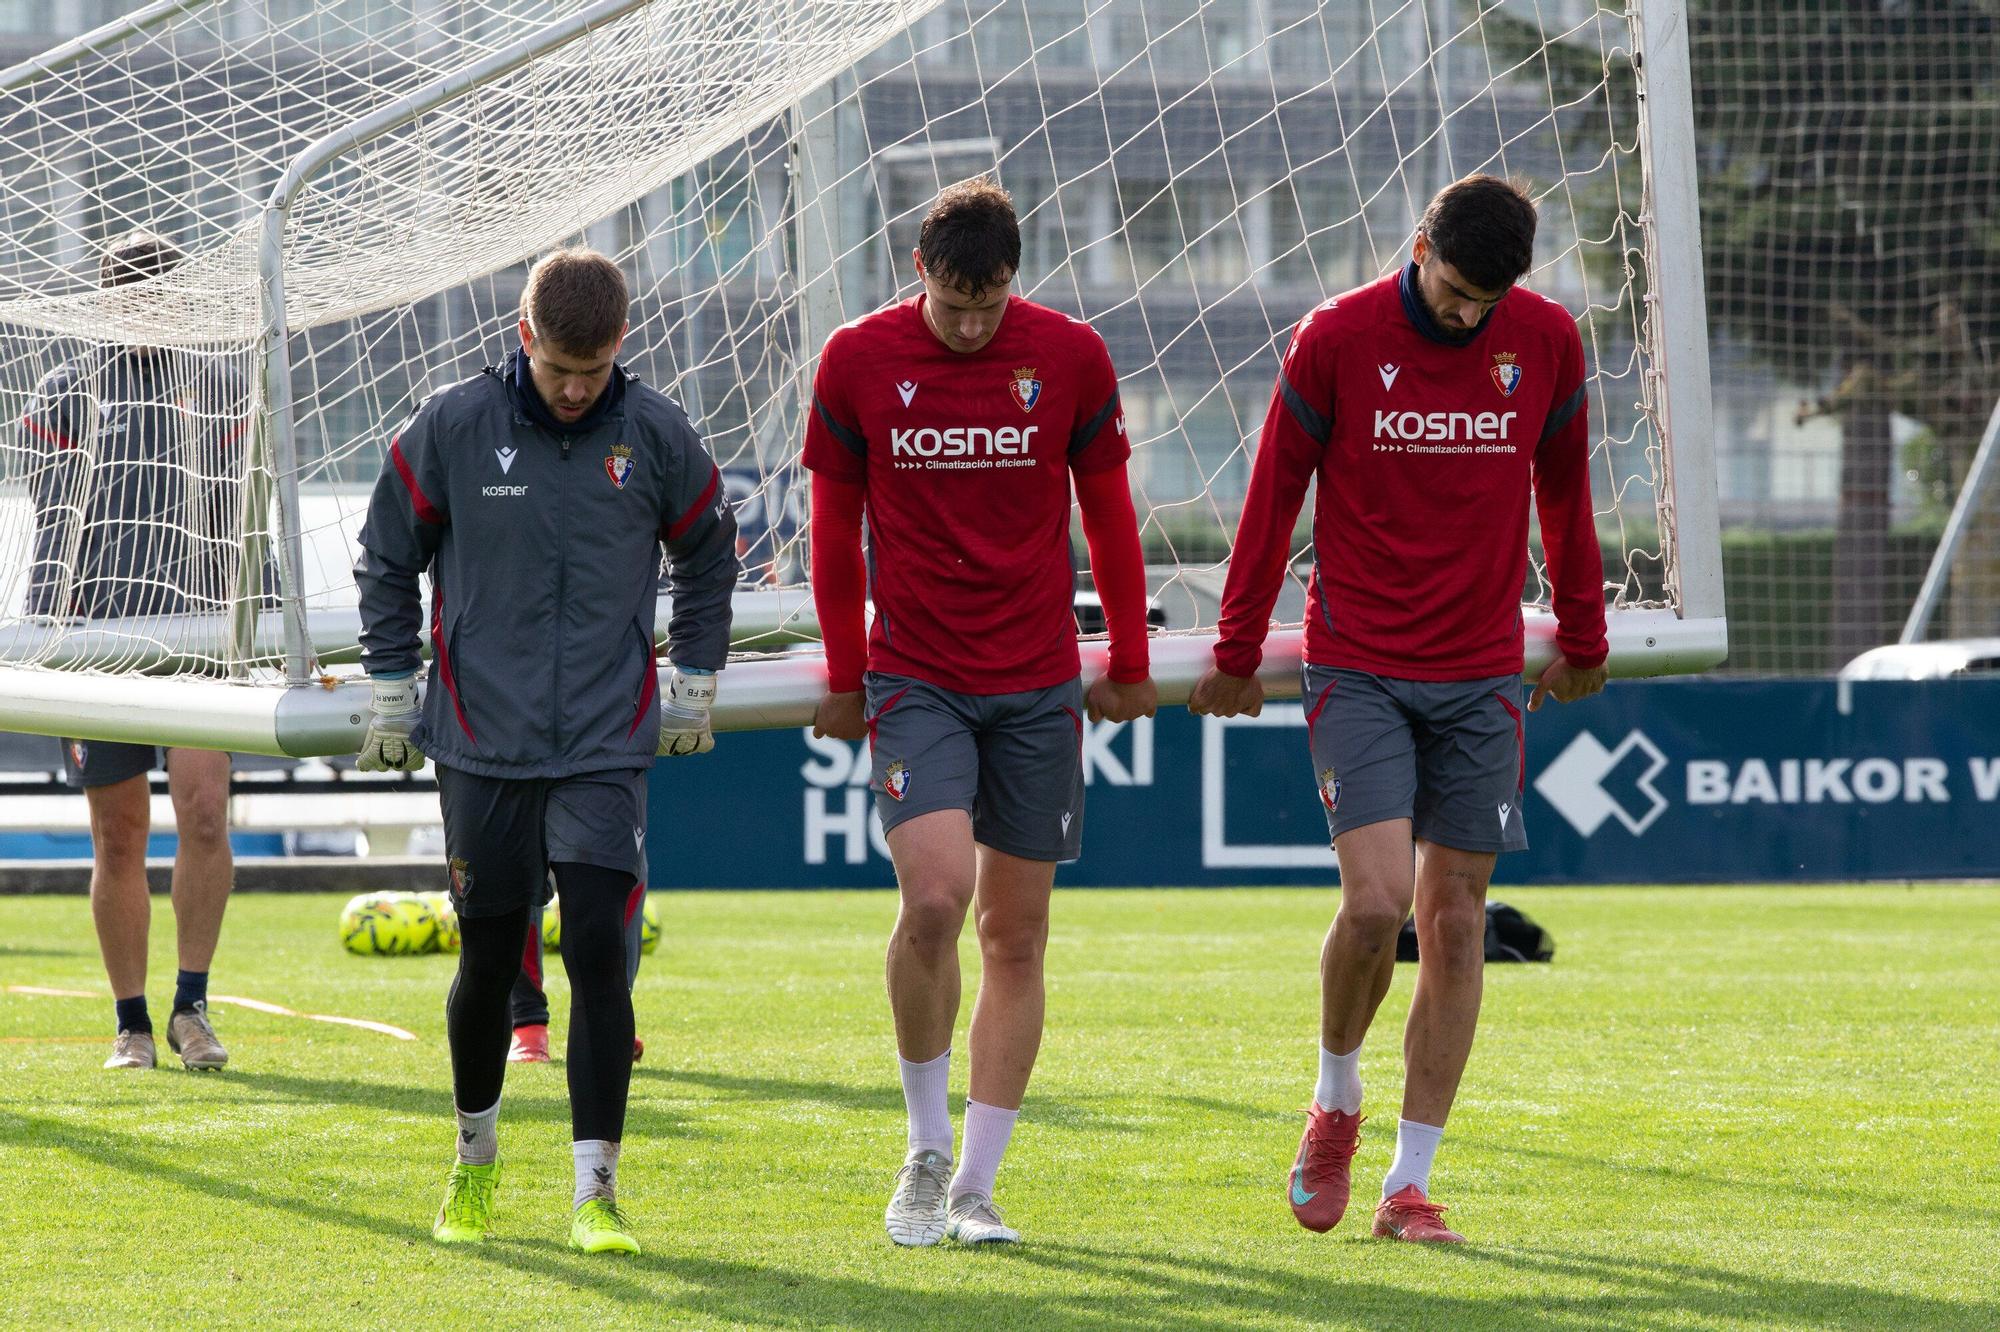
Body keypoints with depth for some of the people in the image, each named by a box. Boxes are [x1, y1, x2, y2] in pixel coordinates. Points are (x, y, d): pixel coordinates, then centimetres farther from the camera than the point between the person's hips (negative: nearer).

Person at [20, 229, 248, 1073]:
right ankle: (132, 1026, 12)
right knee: (118, 838, 3)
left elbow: (237, 521, 15)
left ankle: (191, 1005, -6)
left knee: (204, 810, -16)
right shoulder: (64, 394, 5)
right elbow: (51, 527, 2)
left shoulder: (219, 389, 10)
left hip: (197, 628, 1)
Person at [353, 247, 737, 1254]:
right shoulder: (450, 429, -5)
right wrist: (391, 695, 7)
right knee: (489, 957, 6)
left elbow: (709, 557, 16)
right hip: (482, 744, 0)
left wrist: (694, 685, 16)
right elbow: (386, 560, 7)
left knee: (597, 947, -11)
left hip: (606, 745, 0)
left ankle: (595, 1187, -7)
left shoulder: (656, 436, -2)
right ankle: (475, 1156, 29)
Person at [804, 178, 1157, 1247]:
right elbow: (834, 529, 7)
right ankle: (925, 1153, 0)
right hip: (915, 677, -2)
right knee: (934, 897, -19)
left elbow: (1107, 515, 10)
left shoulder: (1070, 357, -1)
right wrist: (845, 676, 8)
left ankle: (975, 1186, 12)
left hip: (1039, 683, 2)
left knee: (1016, 932, 4)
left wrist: (1128, 665, 12)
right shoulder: (858, 361, -2)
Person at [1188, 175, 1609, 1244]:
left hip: (1482, 676, 3)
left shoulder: (1547, 342, 0)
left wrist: (1582, 642, 20)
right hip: (1358, 667, -3)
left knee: (1455, 918, 1)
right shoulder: (1336, 339, -8)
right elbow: (1274, 494, 1)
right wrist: (1237, 654, 4)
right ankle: (1335, 1099, 13)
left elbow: (1563, 493, 14)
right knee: (1376, 899, -15)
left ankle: (1409, 1183, 7)